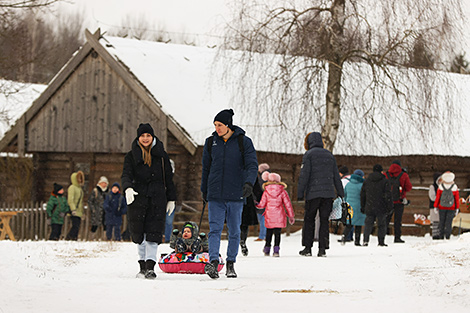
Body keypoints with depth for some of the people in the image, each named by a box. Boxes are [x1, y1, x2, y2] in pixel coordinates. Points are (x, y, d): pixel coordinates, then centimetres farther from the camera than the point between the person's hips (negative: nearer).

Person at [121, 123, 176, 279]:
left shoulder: (161, 155, 9)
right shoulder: (131, 156, 7)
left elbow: (168, 178, 13)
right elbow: (126, 174, -6)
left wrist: (171, 199, 11)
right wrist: (128, 188, -26)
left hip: (157, 198, -1)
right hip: (138, 197, 1)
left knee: (153, 233, -10)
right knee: (139, 233, 5)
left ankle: (150, 266, -15)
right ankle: (143, 264, 18)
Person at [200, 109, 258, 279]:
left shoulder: (243, 142, -2)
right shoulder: (211, 142, 7)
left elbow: (252, 165, -7)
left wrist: (249, 183, -25)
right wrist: (204, 190, 20)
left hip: (235, 195, -1)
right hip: (215, 195, 1)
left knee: (234, 231, 7)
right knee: (215, 229, -11)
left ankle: (231, 263, 16)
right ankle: (213, 262, -20)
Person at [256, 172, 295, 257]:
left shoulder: (266, 192, 0)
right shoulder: (282, 191, 0)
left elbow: (262, 204, 4)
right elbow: (287, 204, 2)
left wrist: (256, 205, 27)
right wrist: (291, 215, 9)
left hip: (269, 216, 1)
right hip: (279, 216, -1)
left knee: (269, 232, 14)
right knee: (277, 233, -1)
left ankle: (267, 249, 20)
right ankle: (276, 249, -13)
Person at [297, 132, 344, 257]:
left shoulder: (308, 155, -1)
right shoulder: (329, 155, 15)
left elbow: (304, 175, -7)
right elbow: (336, 177, 17)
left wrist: (300, 193, -5)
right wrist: (341, 194, 20)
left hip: (313, 194, -4)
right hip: (328, 194, 4)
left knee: (309, 219, 6)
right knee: (324, 220, 5)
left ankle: (307, 248, 3)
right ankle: (322, 249, -2)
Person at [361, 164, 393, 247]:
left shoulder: (366, 181, 9)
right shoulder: (385, 181, -2)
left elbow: (362, 195, 12)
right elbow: (388, 195, -6)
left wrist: (362, 207, 18)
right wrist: (390, 207, -2)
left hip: (369, 208, 3)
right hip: (381, 208, -3)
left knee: (368, 224, 7)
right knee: (382, 224, 7)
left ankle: (366, 240, -10)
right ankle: (381, 242, 4)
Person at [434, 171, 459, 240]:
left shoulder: (440, 187, -5)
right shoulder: (455, 187, -6)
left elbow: (437, 197, 0)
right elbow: (457, 199, 0)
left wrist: (435, 206, 9)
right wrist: (457, 208, 8)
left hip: (442, 208, 1)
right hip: (451, 208, -1)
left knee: (441, 222, 8)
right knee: (449, 223, 1)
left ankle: (441, 237, 7)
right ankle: (447, 237, -3)